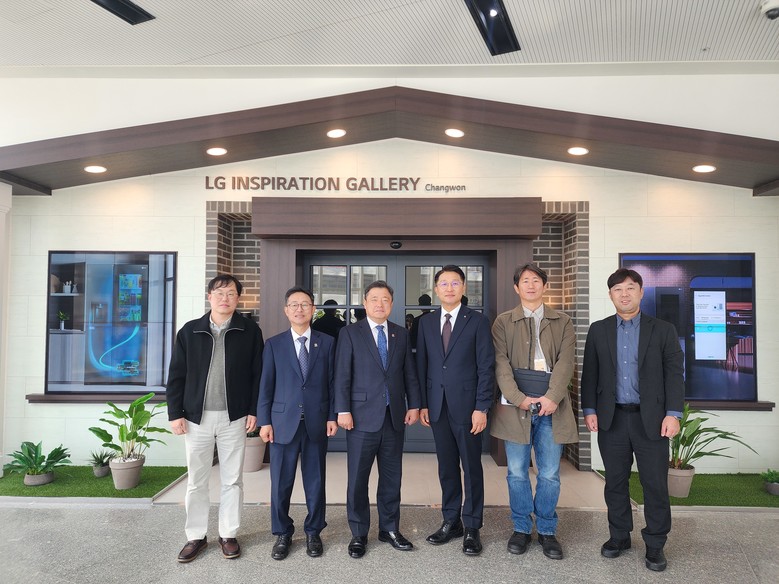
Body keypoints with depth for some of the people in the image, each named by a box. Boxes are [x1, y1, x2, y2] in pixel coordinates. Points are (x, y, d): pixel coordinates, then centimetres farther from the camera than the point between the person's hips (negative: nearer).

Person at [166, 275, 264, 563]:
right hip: (197, 417, 1)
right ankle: (196, 536, 26)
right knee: (196, 480, 11)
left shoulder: (250, 330, -2)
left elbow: (258, 374, 0)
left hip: (234, 418, -1)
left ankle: (228, 535, 25)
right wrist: (175, 414, -1)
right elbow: (176, 375, 3)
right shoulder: (189, 331, 1)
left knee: (232, 479, 9)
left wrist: (254, 410, -4)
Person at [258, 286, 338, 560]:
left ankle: (313, 532, 27)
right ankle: (282, 534, 25)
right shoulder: (274, 344, 4)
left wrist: (332, 416, -2)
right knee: (281, 482, 7)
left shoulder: (327, 342, 4)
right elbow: (266, 385, 2)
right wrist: (264, 420, -2)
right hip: (283, 422, 0)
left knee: (315, 481, 10)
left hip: (317, 422, 0)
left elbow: (332, 382, 4)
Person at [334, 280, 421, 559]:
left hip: (395, 416, 4)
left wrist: (413, 405, 6)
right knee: (357, 478, 5)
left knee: (392, 477, 12)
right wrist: (343, 410, -10)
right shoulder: (350, 333, -1)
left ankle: (390, 529, 28)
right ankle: (358, 534, 21)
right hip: (363, 416, -3)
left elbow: (409, 373, 11)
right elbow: (342, 375, -5)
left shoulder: (401, 334, 10)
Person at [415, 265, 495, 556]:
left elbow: (486, 367, -6)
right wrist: (422, 403, 4)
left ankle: (472, 528, 19)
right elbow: (421, 365, 9)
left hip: (467, 406, -3)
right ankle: (451, 521, 28)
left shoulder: (478, 321, -3)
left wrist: (481, 408, -11)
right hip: (437, 406, 4)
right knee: (446, 466, 13)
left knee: (471, 467, 6)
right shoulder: (426, 322, 7)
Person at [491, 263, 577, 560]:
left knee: (550, 474, 7)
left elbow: (565, 362, -1)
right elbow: (501, 364, -3)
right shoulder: (503, 322, 6)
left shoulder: (562, 322, 9)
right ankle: (521, 528, 24)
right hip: (515, 406, 0)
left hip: (551, 406, 1)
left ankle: (547, 530, 24)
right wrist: (519, 398, -14)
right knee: (517, 472, 8)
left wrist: (552, 397, -14)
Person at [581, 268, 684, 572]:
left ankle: (655, 544, 21)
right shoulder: (598, 330, 6)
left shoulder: (663, 330, 2)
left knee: (655, 485, 4)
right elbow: (590, 374, 6)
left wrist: (673, 414, -8)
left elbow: (674, 374, -1)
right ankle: (619, 536, 27)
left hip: (651, 420, -1)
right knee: (615, 482, 11)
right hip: (612, 419, 2)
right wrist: (589, 410, 0)